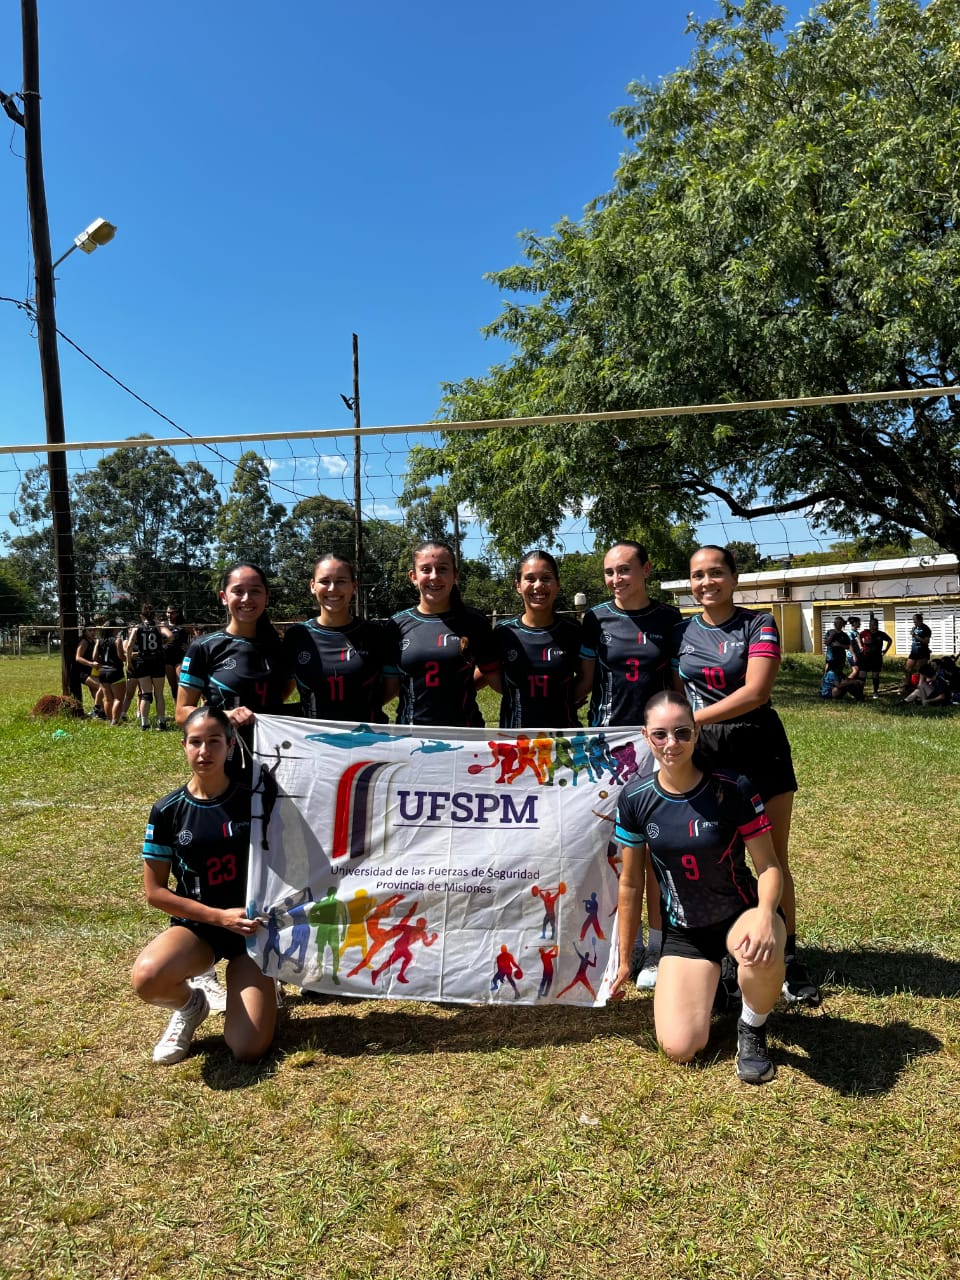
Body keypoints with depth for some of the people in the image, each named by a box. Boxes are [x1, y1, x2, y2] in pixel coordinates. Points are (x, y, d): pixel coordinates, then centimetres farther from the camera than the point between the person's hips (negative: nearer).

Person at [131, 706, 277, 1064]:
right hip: (197, 926, 1)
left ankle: (260, 987, 21)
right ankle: (189, 1004, 3)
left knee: (248, 1050, -14)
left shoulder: (253, 799, -7)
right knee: (147, 977, -34)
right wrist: (218, 916, -13)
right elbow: (155, 891, -5)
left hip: (251, 928, 0)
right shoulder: (168, 810, -7)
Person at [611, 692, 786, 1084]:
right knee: (679, 1048, -11)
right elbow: (630, 883, -1)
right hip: (683, 931, 2)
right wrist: (624, 960, 6)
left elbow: (767, 865, -12)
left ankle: (752, 1030, -3)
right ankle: (709, 983, 23)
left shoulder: (733, 789, -18)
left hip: (740, 914, -2)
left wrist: (765, 916, -35)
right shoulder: (635, 798, -11)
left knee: (763, 951, -39)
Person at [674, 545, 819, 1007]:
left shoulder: (758, 625, -5)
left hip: (758, 748, -2)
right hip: (703, 754, 3)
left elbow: (756, 691, -17)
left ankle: (787, 958, 20)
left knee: (774, 859, 6)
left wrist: (695, 718, -18)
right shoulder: (682, 631, 6)